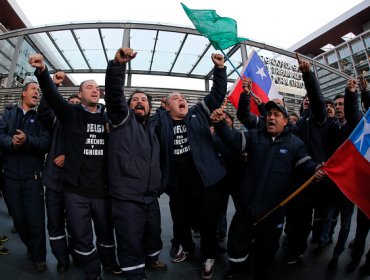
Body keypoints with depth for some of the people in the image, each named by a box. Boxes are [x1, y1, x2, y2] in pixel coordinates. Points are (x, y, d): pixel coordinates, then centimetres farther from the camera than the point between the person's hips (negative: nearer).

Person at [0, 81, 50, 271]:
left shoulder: (41, 117, 4)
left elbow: (46, 143, -8)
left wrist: (27, 140, -25)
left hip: (33, 176, -2)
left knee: (35, 220, 1)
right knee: (18, 218, 13)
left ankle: (39, 256, 20)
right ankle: (30, 246, 37)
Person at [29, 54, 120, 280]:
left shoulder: (108, 117, 6)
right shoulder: (71, 114, 1)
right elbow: (52, 95, -14)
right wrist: (42, 71, -30)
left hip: (102, 188, 1)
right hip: (76, 189, -1)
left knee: (106, 232, 19)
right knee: (82, 237, 13)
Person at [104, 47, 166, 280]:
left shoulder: (152, 127, 15)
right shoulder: (123, 119, -2)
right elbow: (114, 93, -19)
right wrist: (118, 64, -30)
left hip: (151, 196, 6)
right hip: (127, 196, -6)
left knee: (153, 233, 24)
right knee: (130, 242, 7)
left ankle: (152, 258, 50)